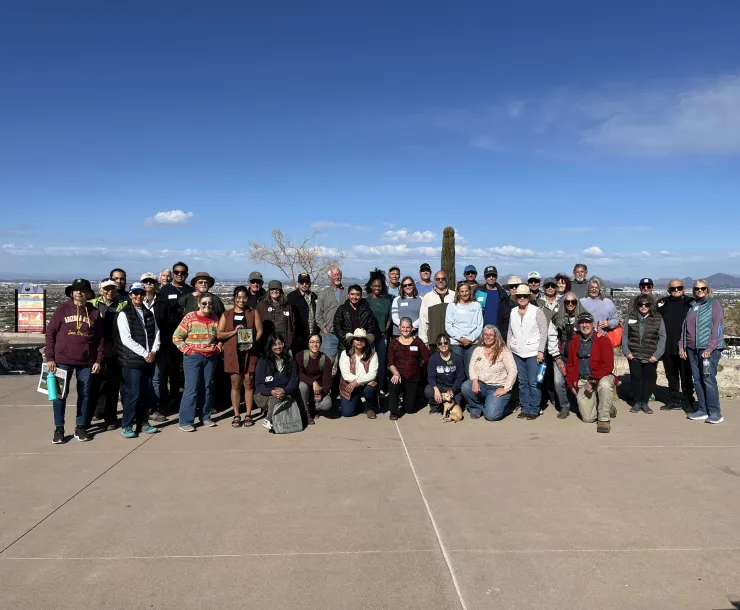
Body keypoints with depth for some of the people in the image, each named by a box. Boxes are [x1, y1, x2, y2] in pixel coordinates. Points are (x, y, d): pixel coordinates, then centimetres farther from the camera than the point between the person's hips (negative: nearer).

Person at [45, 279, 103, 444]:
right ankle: (59, 429, 15)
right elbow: (50, 333, 0)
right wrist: (50, 358, -6)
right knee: (61, 394, 4)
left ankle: (81, 427, 19)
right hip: (63, 359, -1)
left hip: (87, 361, 1)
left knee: (84, 394, 8)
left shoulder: (94, 313, 3)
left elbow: (100, 338, 6)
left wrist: (99, 360, 0)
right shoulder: (62, 309, -1)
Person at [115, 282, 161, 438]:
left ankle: (143, 423, 20)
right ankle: (126, 426, 6)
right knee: (133, 393, -5)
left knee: (147, 393, 9)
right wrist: (144, 353, -14)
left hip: (149, 360, 6)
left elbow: (156, 333, 11)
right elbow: (126, 339, -12)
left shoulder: (149, 314, 15)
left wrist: (153, 351, -5)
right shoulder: (124, 314, -4)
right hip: (132, 361, -5)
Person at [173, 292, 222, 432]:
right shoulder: (190, 317, -7)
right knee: (191, 389, -5)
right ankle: (185, 421, 2)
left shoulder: (215, 318, 5)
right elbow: (176, 337, -6)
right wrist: (187, 350, -11)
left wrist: (218, 348, 5)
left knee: (206, 388, 11)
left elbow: (220, 336, 18)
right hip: (193, 357, -4)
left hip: (211, 358, 4)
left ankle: (205, 417, 22)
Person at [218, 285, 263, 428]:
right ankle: (236, 416, 10)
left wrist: (252, 343, -15)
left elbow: (259, 331, 2)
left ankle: (248, 415, 9)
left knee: (248, 383, 2)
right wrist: (234, 332, -12)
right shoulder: (226, 314, 10)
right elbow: (218, 334, 3)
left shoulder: (253, 313, 9)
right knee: (235, 384, 3)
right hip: (233, 353, 1)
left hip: (250, 351, 0)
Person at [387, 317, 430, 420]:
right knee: (393, 385, -38)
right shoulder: (394, 342, 0)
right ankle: (394, 412, -14)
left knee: (410, 409, 3)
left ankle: (406, 396, 41)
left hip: (413, 378, 1)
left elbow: (426, 358, 3)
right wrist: (396, 373, -21)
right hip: (399, 375, -1)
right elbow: (390, 363, -5)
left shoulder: (417, 341, 0)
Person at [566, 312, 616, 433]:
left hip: (601, 377, -3)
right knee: (588, 418, -6)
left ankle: (604, 419, -20)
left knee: (605, 385, -41)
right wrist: (572, 384, 7)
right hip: (582, 381, 4)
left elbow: (608, 365, -14)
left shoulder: (603, 340, -7)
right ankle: (608, 409, 28)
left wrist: (593, 381, -22)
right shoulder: (574, 341, 7)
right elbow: (570, 365, 16)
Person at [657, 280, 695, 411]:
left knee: (686, 377, 5)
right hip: (668, 348, 4)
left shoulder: (690, 303, -2)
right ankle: (674, 400, 24)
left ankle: (688, 402, 15)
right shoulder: (662, 303, 7)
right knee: (671, 376, 13)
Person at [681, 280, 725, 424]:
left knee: (708, 380, -8)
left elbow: (718, 327, -10)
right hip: (692, 350, 6)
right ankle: (702, 410, 14)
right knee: (697, 380, 7)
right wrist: (682, 346, 10)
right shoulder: (692, 306, 15)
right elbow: (685, 327, 16)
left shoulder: (714, 304, -2)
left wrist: (710, 348, -16)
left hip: (709, 349, -6)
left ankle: (715, 413, -1)